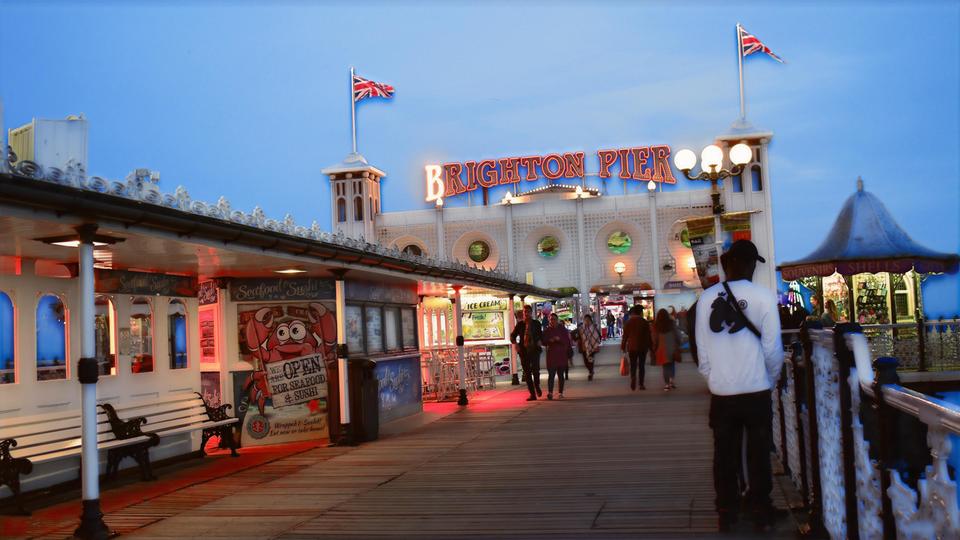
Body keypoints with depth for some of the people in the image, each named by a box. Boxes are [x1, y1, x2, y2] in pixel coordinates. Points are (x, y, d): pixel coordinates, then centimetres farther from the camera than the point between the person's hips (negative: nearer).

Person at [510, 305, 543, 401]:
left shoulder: (536, 323, 6)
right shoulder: (520, 324, 6)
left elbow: (541, 335, 17)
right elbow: (512, 335, 11)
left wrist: (539, 341, -3)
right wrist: (515, 343, -8)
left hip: (534, 350, -1)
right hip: (523, 351, 2)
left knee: (535, 369, -17)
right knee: (527, 373, 2)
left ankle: (537, 386, 13)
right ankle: (532, 394, 9)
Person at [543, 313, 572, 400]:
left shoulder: (562, 329, 6)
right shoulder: (547, 330, 8)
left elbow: (567, 341, -1)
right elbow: (543, 341, 4)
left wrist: (559, 339, -18)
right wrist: (550, 341, -15)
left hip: (562, 355, 1)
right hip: (551, 355, -1)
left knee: (560, 374, 5)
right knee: (551, 374, -12)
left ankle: (561, 393, 11)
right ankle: (550, 393, -20)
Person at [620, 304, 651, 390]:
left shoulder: (629, 323, -2)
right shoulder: (645, 322, -2)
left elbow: (625, 336, -1)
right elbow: (648, 335, 0)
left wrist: (623, 347, 6)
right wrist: (649, 346, 7)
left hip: (632, 347, 0)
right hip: (643, 347, 0)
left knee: (633, 365, 6)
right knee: (641, 365, 7)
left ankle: (633, 378, -20)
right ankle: (641, 384, 4)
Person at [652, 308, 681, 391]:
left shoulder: (656, 325, -4)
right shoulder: (672, 323, -4)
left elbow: (655, 338, 1)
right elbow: (677, 335, 0)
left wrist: (654, 349, 11)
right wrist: (678, 345, 12)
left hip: (662, 348, 0)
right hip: (672, 347, 0)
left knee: (665, 366, 5)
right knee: (672, 365, 13)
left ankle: (666, 384, 2)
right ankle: (671, 381, 0)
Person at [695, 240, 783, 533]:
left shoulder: (707, 298, -4)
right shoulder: (763, 296, -11)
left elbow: (701, 348, 0)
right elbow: (773, 348, -7)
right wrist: (771, 381, 10)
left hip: (721, 393, 2)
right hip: (756, 391, -2)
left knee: (724, 456, 12)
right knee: (758, 455, 12)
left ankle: (726, 514, 19)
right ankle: (760, 513, 20)